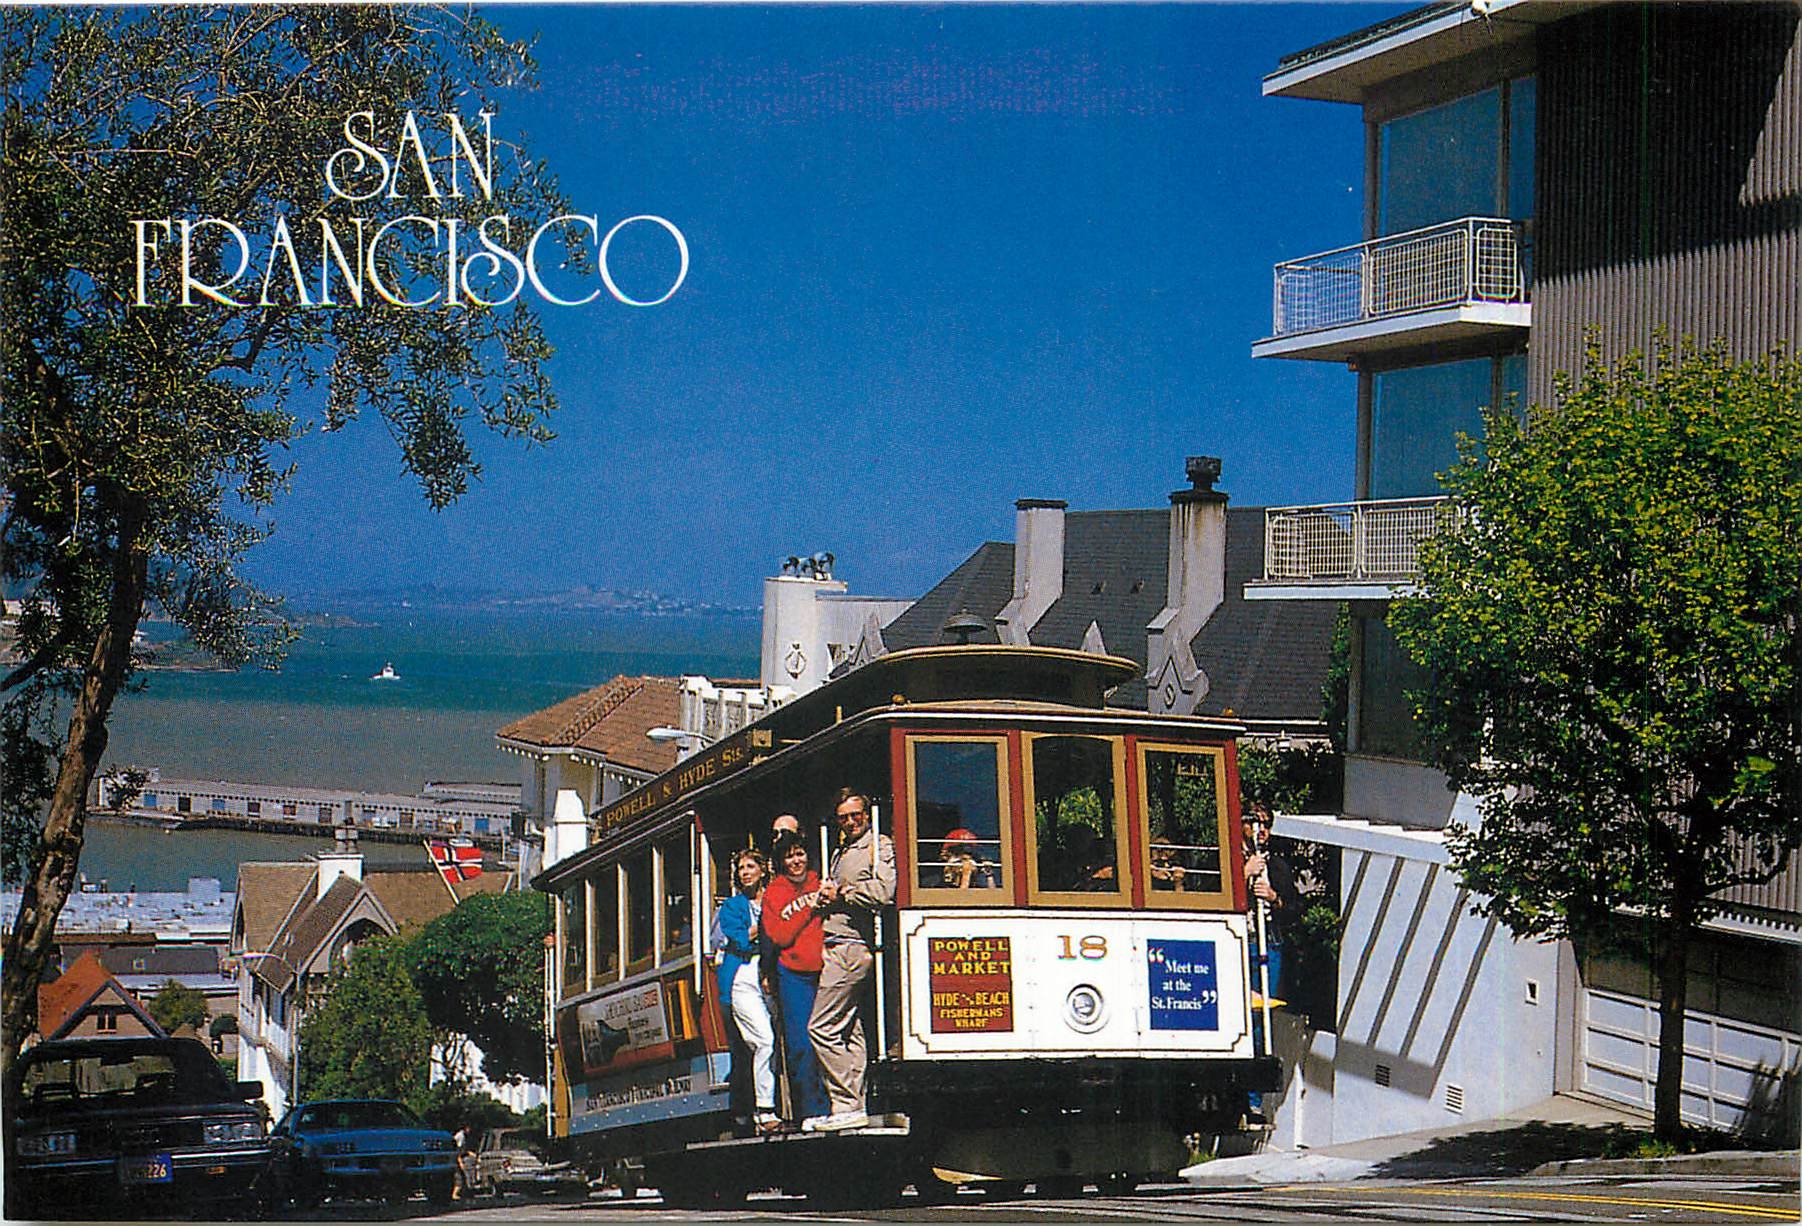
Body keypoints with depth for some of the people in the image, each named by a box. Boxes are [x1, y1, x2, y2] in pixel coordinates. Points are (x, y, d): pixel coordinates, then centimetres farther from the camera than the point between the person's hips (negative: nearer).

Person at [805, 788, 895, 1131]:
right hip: (836, 946, 9)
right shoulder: (840, 852, 23)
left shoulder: (878, 846, -3)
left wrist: (841, 894, -7)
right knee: (851, 1032, 8)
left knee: (822, 1027, -13)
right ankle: (854, 1106, 9)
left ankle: (847, 1105, -13)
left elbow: (882, 893, -17)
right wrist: (826, 898, 4)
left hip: (852, 946, -9)